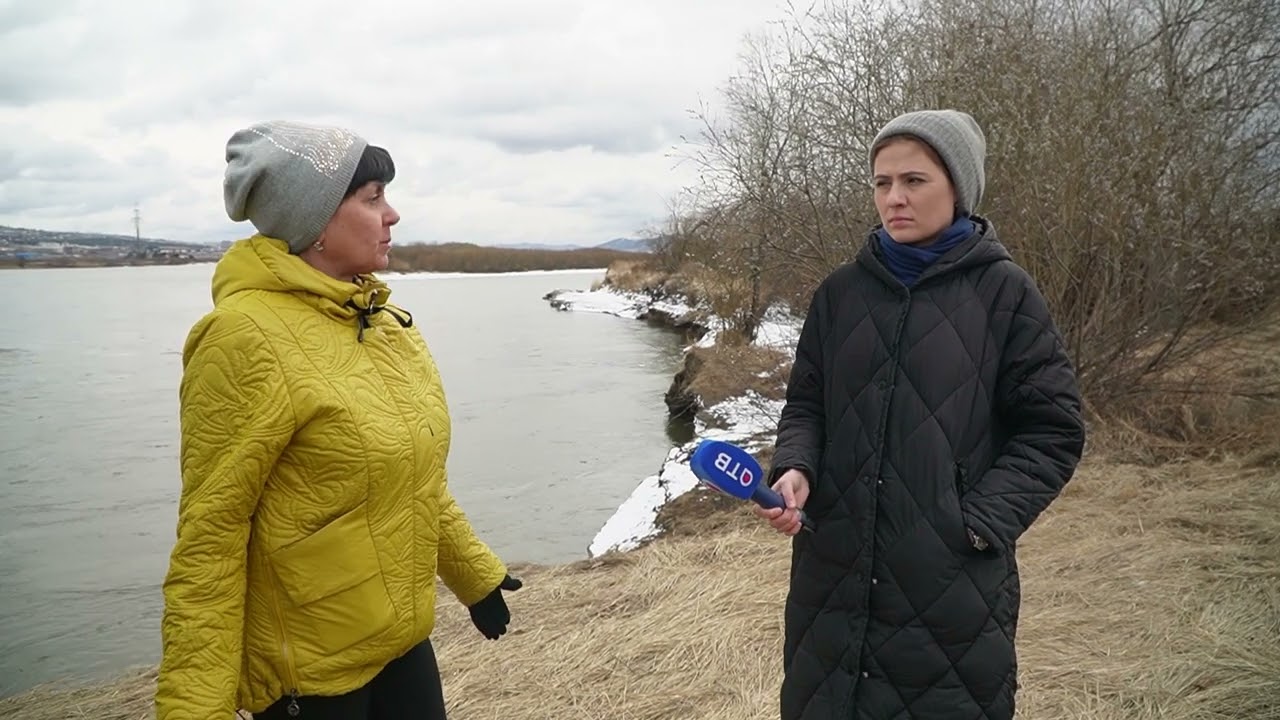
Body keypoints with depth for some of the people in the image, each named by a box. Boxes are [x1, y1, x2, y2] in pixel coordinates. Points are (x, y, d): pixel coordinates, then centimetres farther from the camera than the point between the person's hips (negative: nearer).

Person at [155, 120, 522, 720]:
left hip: (402, 640, 7)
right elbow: (207, 539, -18)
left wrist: (474, 573, 18)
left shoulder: (383, 322, 2)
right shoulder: (248, 338, -20)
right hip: (308, 669, -6)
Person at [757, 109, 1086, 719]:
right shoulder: (841, 291, 5)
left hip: (954, 583, -3)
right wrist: (794, 468, -8)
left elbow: (1052, 430, -2)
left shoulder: (1004, 292, -4)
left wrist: (981, 523, -12)